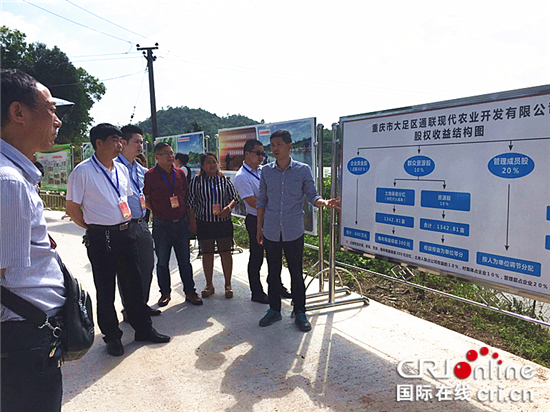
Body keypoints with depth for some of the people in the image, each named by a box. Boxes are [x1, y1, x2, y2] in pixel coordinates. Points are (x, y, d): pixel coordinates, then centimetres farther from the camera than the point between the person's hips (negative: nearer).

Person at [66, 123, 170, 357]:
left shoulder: (121, 169, 9)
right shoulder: (83, 171, -10)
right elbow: (72, 208, -6)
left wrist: (126, 223, 13)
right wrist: (93, 228, -1)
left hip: (126, 232, 6)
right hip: (101, 238, -5)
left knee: (134, 284, 13)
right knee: (105, 290, 8)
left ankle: (143, 329, 28)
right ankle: (112, 336, 25)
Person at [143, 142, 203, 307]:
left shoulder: (180, 173, 7)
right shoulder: (149, 175, -6)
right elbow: (145, 199, 0)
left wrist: (184, 212, 9)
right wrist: (157, 212, -5)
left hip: (181, 222, 3)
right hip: (161, 224, -3)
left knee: (185, 260, 10)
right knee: (162, 261, 9)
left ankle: (190, 292, 20)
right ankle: (165, 293, 25)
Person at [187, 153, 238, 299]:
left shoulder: (225, 180, 5)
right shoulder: (196, 181, 2)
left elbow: (234, 198, 6)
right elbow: (191, 203, 4)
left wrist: (228, 208, -14)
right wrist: (192, 222, -1)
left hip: (224, 222, 0)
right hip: (204, 223, 0)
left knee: (226, 253, 3)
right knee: (207, 254, 7)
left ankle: (228, 284, 17)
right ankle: (209, 285, 22)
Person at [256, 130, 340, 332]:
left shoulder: (303, 170, -3)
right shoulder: (266, 171, 4)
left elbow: (312, 196, 1)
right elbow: (261, 201, 10)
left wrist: (324, 202, -22)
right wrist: (259, 228, 9)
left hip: (293, 231, -2)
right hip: (271, 231, 2)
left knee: (296, 273, 6)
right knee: (273, 272, 12)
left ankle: (300, 313, 22)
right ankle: (274, 310, 29)